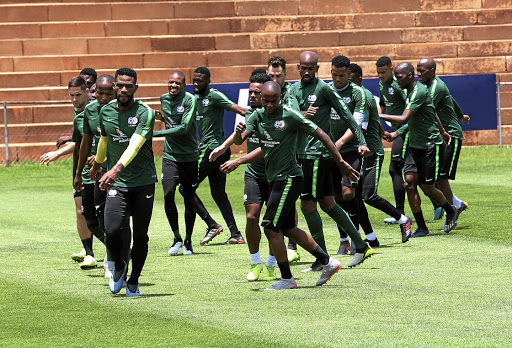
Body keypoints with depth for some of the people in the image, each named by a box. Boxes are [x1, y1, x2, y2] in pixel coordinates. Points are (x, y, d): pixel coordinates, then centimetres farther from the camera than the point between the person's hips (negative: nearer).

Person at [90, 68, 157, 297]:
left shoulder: (145, 113, -9)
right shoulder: (106, 111, 6)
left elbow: (134, 146, -24)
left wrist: (116, 169, -38)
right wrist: (97, 164, 42)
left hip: (144, 182, -2)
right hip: (117, 183, 2)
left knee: (140, 235, -1)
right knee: (113, 230, -16)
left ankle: (133, 282, 18)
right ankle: (119, 266, 15)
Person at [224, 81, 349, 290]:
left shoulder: (290, 116, -13)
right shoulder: (258, 116, 6)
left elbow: (320, 135, -9)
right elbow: (239, 140, 0)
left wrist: (340, 162, -8)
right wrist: (239, 134, -24)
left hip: (288, 178, -8)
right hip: (274, 179, 8)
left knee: (270, 227, -10)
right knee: (288, 229, 14)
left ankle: (287, 279, 0)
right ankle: (327, 262, 25)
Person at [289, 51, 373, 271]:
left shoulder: (323, 88, -8)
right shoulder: (294, 89, 13)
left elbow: (346, 115, -7)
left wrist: (361, 142, -12)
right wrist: (304, 116, -13)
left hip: (318, 152, -7)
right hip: (302, 152, 7)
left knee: (308, 204, -8)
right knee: (328, 203, 10)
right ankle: (361, 247, 16)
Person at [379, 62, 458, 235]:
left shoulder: (419, 92, -20)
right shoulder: (409, 91, 10)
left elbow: (403, 119, -27)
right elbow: (433, 113, 24)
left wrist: (379, 116, -23)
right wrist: (442, 132, 34)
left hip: (431, 145, -8)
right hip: (415, 145, 8)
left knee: (428, 188, -1)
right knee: (410, 181, -7)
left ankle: (451, 212, 27)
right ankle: (421, 227, -3)